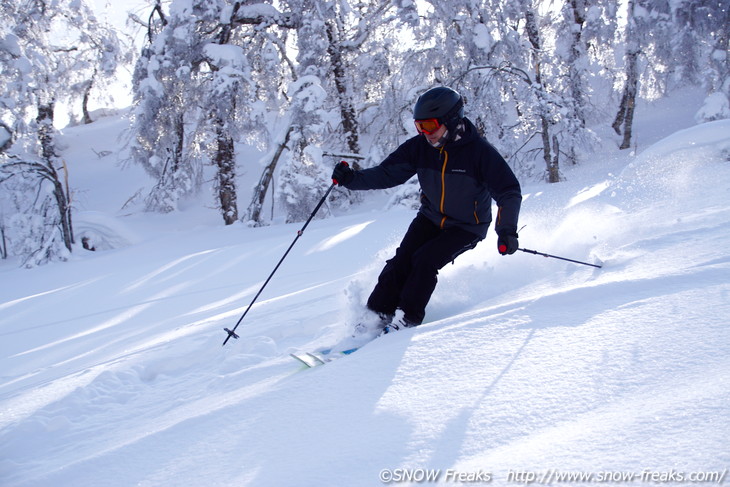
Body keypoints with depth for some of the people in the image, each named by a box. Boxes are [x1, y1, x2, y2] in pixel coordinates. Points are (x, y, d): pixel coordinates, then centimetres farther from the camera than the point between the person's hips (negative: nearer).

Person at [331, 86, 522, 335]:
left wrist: (507, 230, -34)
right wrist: (353, 179, -25)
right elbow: (388, 173, -8)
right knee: (402, 260, -13)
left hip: (467, 227, -4)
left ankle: (406, 319, -11)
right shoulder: (420, 147, -11)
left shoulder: (479, 151, -24)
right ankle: (378, 316, -4)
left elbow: (509, 192, -21)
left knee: (425, 260, -22)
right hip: (430, 218, 4)